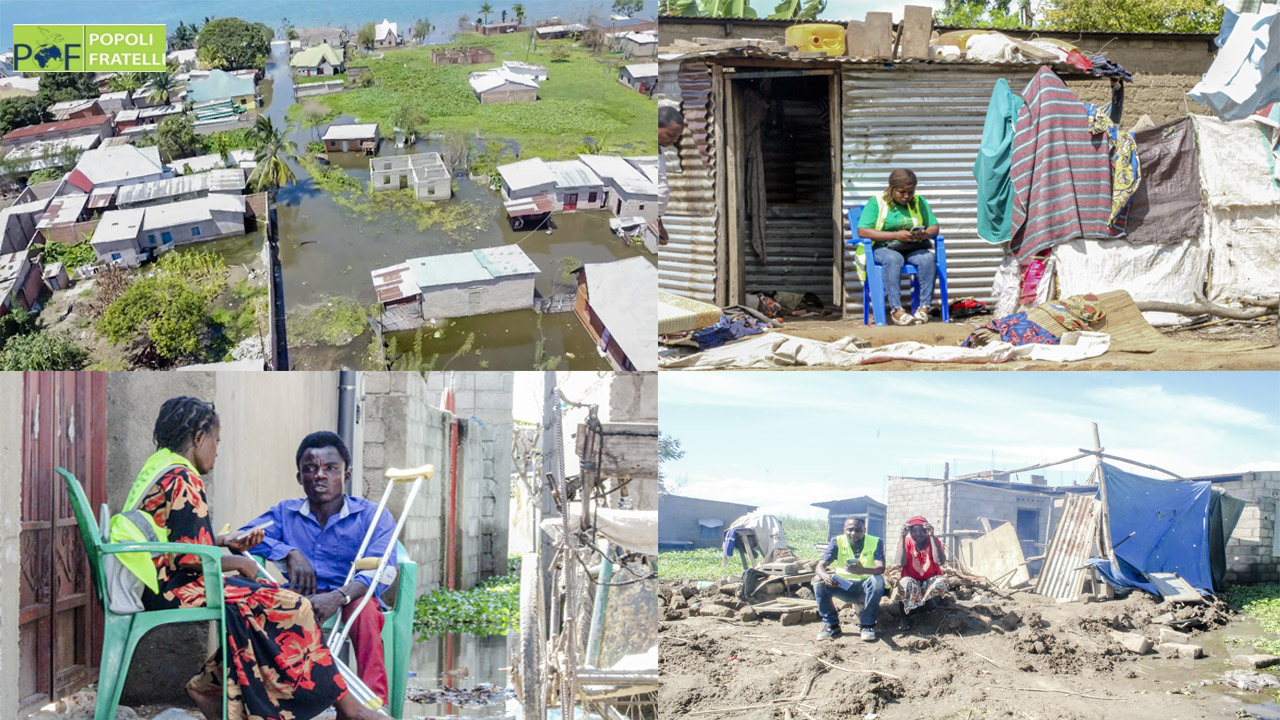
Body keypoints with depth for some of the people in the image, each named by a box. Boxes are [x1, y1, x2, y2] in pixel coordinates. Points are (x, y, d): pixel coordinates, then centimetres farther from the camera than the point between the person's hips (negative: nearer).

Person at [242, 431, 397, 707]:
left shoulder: (373, 516, 4)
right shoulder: (285, 513, 16)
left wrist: (339, 597, -31)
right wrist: (290, 553, -13)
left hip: (349, 600, -2)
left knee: (364, 609, -37)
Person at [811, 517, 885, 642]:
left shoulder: (875, 542, -10)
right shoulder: (838, 542, -6)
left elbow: (881, 568, -26)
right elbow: (820, 566, -15)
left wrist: (863, 570, -49)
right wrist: (824, 575, -41)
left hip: (865, 588, -2)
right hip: (844, 587, 2)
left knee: (878, 579, -34)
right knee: (818, 580, -23)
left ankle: (868, 625, -19)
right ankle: (831, 624, -12)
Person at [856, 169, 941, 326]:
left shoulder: (919, 202, 13)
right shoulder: (877, 202, -1)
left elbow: (934, 227, 11)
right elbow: (862, 231, -13)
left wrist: (926, 234, -16)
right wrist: (895, 235, -21)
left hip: (914, 248, 3)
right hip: (883, 248, -3)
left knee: (927, 258, -30)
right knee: (893, 259, -38)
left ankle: (924, 308, -31)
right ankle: (896, 310, -41)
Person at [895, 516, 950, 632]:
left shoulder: (933, 541, -7)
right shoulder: (905, 542, -8)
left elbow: (940, 561, -26)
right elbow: (901, 562, -26)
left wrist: (931, 536, -27)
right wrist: (902, 537, -25)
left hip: (929, 582, 2)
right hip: (912, 580, -2)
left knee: (942, 582, -33)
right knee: (905, 583, -38)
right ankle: (904, 615, -15)